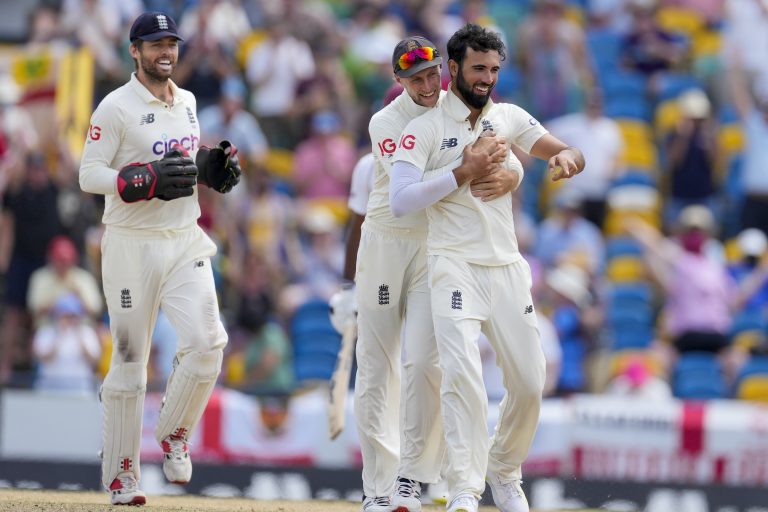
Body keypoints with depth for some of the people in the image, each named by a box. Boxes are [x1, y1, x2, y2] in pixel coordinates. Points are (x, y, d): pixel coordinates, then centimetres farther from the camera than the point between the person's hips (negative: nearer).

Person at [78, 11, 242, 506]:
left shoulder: (186, 102, 12)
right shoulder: (116, 107, -8)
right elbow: (90, 174, -12)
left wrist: (213, 166, 4)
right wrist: (149, 180, -24)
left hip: (185, 241, 5)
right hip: (132, 243, -5)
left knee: (207, 341, -13)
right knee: (130, 358, 0)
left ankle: (175, 435, 10)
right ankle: (121, 474, 9)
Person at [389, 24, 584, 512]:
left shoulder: (508, 118, 11)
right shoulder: (425, 128, -2)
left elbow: (570, 152, 9)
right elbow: (400, 200, -13)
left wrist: (565, 159, -16)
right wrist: (463, 173, -19)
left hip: (507, 266, 5)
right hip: (455, 265, -5)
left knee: (529, 383, 3)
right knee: (462, 373, -22)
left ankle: (505, 473, 26)